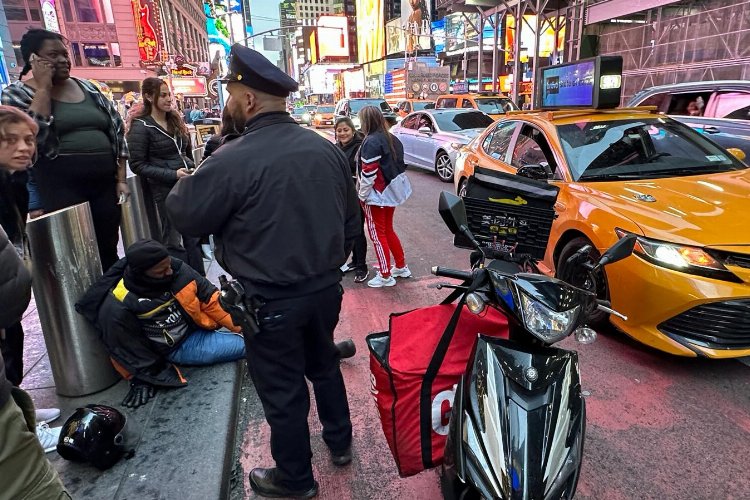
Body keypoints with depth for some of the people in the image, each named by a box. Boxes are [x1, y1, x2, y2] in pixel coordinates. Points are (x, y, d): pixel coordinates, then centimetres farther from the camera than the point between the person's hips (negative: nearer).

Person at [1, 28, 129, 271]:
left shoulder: (88, 88, 13)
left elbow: (117, 130, 12)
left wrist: (120, 179, 4)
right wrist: (43, 88, -10)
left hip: (105, 184, 4)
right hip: (61, 190, -4)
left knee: (109, 252, 9)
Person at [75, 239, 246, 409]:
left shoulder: (176, 268, -18)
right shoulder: (119, 306, -27)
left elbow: (210, 298, -9)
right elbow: (127, 349, -12)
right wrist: (144, 377, -5)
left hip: (198, 326, 5)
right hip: (176, 347, -4)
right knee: (247, 344, -15)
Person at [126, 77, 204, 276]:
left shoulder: (175, 120, 12)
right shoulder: (141, 127, -7)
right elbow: (138, 165, -11)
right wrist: (173, 175, -19)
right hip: (166, 189, -6)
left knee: (194, 236, 11)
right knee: (173, 241, 4)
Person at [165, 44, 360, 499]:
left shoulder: (232, 160, -22)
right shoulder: (328, 149, -1)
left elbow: (187, 218, -8)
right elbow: (352, 220, 7)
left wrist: (181, 186, 13)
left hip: (270, 301, -6)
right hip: (325, 288, 6)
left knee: (282, 390, 13)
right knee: (324, 364, 26)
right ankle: (340, 442, 47)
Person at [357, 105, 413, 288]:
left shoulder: (371, 142, -18)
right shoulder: (392, 139, 7)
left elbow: (368, 173, -22)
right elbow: (398, 165, 11)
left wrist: (362, 195, -10)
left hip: (377, 195, -8)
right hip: (392, 191, 8)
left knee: (378, 234, 3)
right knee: (388, 230, 21)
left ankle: (385, 276, 11)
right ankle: (401, 266, 30)